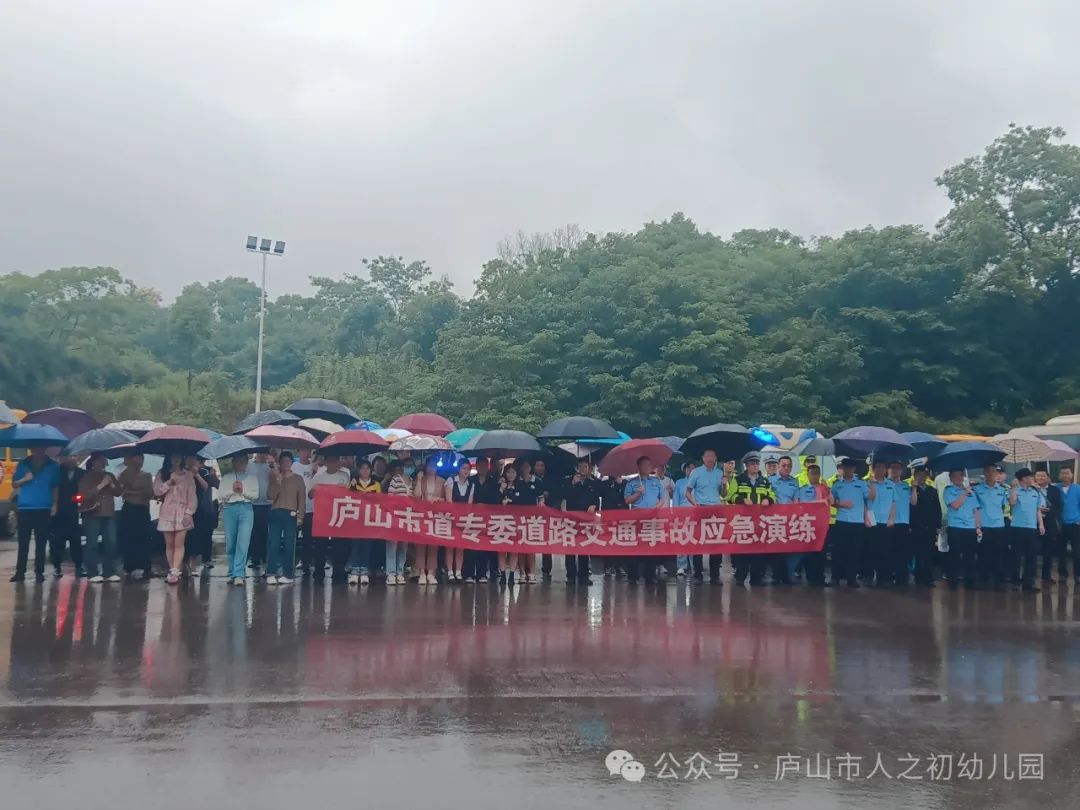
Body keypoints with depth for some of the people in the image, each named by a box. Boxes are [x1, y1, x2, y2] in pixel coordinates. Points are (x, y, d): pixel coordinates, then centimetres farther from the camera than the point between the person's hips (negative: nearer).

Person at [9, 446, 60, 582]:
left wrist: (55, 504, -2)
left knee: (41, 543, 2)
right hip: (25, 508, 1)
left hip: (44, 509, -1)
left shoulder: (53, 466, 5)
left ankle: (39, 572, 5)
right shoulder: (22, 465, 8)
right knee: (23, 542, 3)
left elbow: (56, 488, 8)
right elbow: (14, 485, 9)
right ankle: (20, 572, 6)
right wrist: (24, 479, -11)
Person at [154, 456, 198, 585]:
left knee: (179, 544, -10)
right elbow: (157, 491, 0)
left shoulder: (188, 475, 4)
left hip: (182, 513, -2)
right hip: (167, 513, 2)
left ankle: (175, 572, -15)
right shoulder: (162, 474, 10)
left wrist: (189, 513, -8)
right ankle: (172, 571, 9)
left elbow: (192, 495, 0)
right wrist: (169, 482, -11)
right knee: (169, 544, 4)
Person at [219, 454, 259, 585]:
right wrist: (232, 490, -9)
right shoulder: (226, 477, 15)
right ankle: (232, 573, 14)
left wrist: (243, 491, -9)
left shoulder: (252, 477, 14)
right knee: (230, 543, 3)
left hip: (246, 509, -1)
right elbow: (221, 496, 6)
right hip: (229, 509, 1)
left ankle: (239, 574, -15)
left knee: (243, 543, -12)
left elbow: (255, 495, 4)